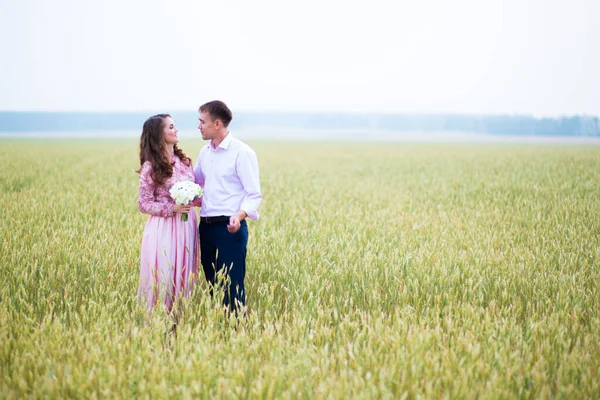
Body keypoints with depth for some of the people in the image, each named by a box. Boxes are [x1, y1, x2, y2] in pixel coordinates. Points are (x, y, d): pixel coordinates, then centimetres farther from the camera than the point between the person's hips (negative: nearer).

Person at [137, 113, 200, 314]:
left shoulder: (184, 161, 8)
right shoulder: (150, 167, -9)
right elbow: (144, 204, -7)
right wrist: (172, 209, -19)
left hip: (187, 225, 6)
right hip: (163, 228, -6)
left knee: (184, 278, 10)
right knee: (163, 278, -2)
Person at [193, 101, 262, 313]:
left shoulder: (242, 152, -10)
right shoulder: (204, 152, 12)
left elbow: (254, 194, -12)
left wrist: (239, 216, -29)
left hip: (230, 227, -7)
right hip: (206, 226, 7)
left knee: (231, 286, -6)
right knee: (212, 284, 11)